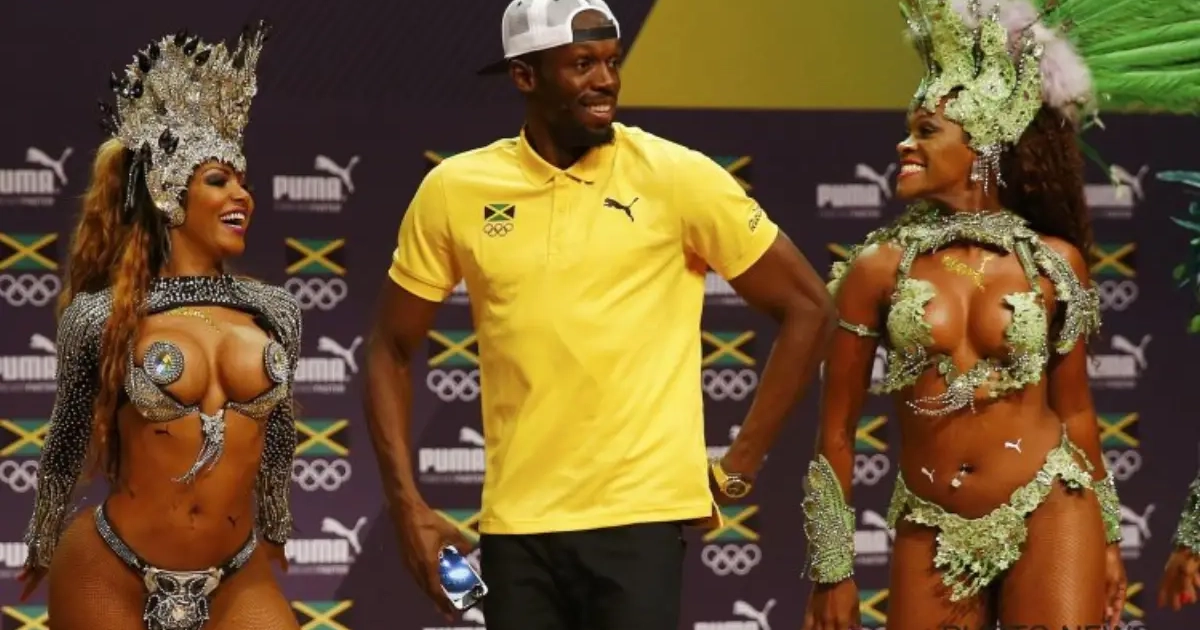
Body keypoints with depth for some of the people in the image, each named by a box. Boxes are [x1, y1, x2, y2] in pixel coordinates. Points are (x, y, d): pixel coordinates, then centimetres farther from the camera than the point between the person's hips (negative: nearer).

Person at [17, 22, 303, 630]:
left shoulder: (273, 310, 2)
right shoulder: (101, 315, -8)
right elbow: (67, 441, 6)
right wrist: (42, 550, 17)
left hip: (237, 580, 3)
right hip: (109, 575, -3)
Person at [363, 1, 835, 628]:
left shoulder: (677, 177, -4)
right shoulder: (454, 189, 3)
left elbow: (808, 308, 2)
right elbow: (391, 351, 13)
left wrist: (737, 470, 0)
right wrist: (407, 506, 2)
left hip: (638, 517, -3)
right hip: (515, 527, 3)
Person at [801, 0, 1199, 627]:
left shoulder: (1054, 262, 2)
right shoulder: (879, 266, -1)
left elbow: (1074, 409, 12)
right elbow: (836, 432, 2)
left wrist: (1109, 539, 12)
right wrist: (832, 570, 1)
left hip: (1049, 515, 0)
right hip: (932, 535, 0)